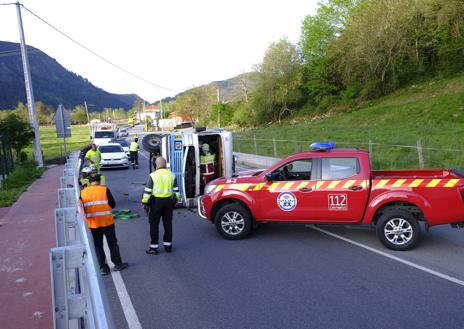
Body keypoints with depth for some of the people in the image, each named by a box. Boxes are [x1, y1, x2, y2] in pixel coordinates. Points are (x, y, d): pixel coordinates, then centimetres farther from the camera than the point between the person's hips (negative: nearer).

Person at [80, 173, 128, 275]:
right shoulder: (104, 189, -9)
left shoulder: (83, 192, 0)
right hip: (107, 222, -2)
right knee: (112, 243, 13)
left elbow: (82, 209, 4)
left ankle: (103, 268, 15)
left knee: (98, 246, 13)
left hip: (93, 224, 2)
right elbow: (113, 204, -6)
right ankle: (118, 264, 22)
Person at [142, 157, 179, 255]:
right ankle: (168, 245, 22)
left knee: (154, 225, 6)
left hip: (156, 202, -4)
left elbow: (147, 191, -10)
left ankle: (154, 247, 9)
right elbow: (176, 190, 7)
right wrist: (175, 200, 18)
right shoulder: (172, 175, 3)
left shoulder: (153, 175, -9)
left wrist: (145, 202, -3)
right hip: (169, 201, 4)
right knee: (168, 224, 13)